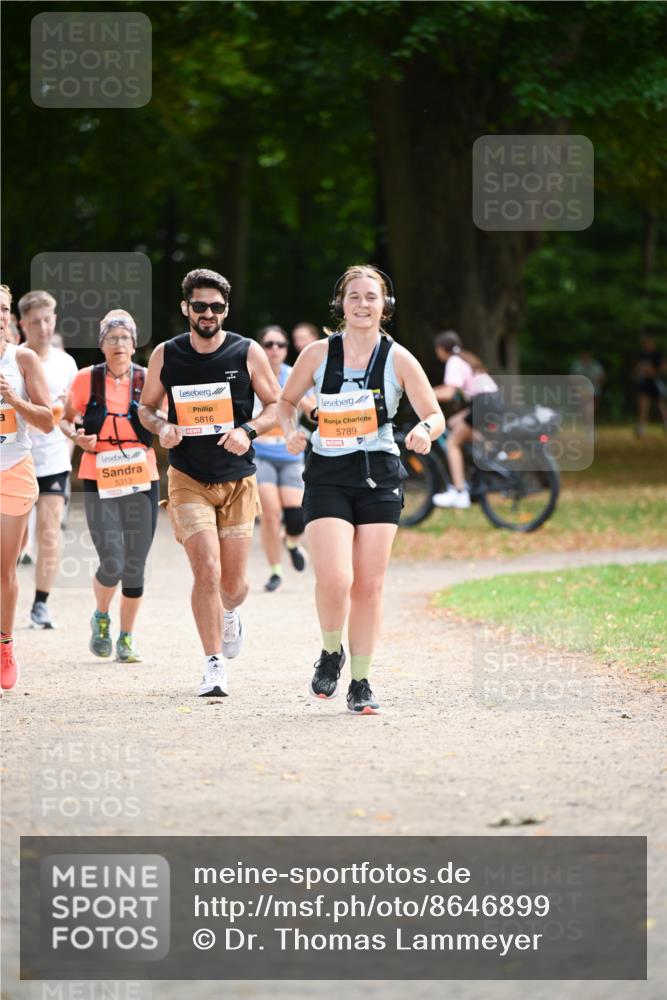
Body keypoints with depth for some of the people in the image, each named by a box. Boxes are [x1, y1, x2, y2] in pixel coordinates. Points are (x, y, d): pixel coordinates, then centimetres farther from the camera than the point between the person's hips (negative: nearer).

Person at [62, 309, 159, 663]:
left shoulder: (148, 381, 1)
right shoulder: (86, 380, -1)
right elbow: (66, 419, 12)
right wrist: (75, 436, -8)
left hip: (142, 480, 1)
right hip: (99, 482, -1)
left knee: (135, 565, 3)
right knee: (112, 563, -12)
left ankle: (126, 639, 20)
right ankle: (101, 617, 19)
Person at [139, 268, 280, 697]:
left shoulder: (248, 353, -3)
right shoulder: (165, 355, 0)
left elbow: (277, 405, 3)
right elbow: (146, 406, 13)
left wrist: (248, 431, -16)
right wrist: (161, 427, -10)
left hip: (238, 480, 1)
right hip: (188, 480, -1)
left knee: (234, 584, 6)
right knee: (207, 572, -16)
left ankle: (230, 614, 43)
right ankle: (215, 665, -5)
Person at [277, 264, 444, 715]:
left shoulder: (398, 359, -1)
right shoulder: (318, 354, 0)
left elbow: (435, 415, 0)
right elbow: (287, 401, 14)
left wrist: (426, 431, -22)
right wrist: (291, 431, -7)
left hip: (379, 478, 1)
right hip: (328, 477, -1)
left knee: (369, 586, 2)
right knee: (334, 579, -17)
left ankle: (361, 683, 14)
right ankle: (331, 654, 11)